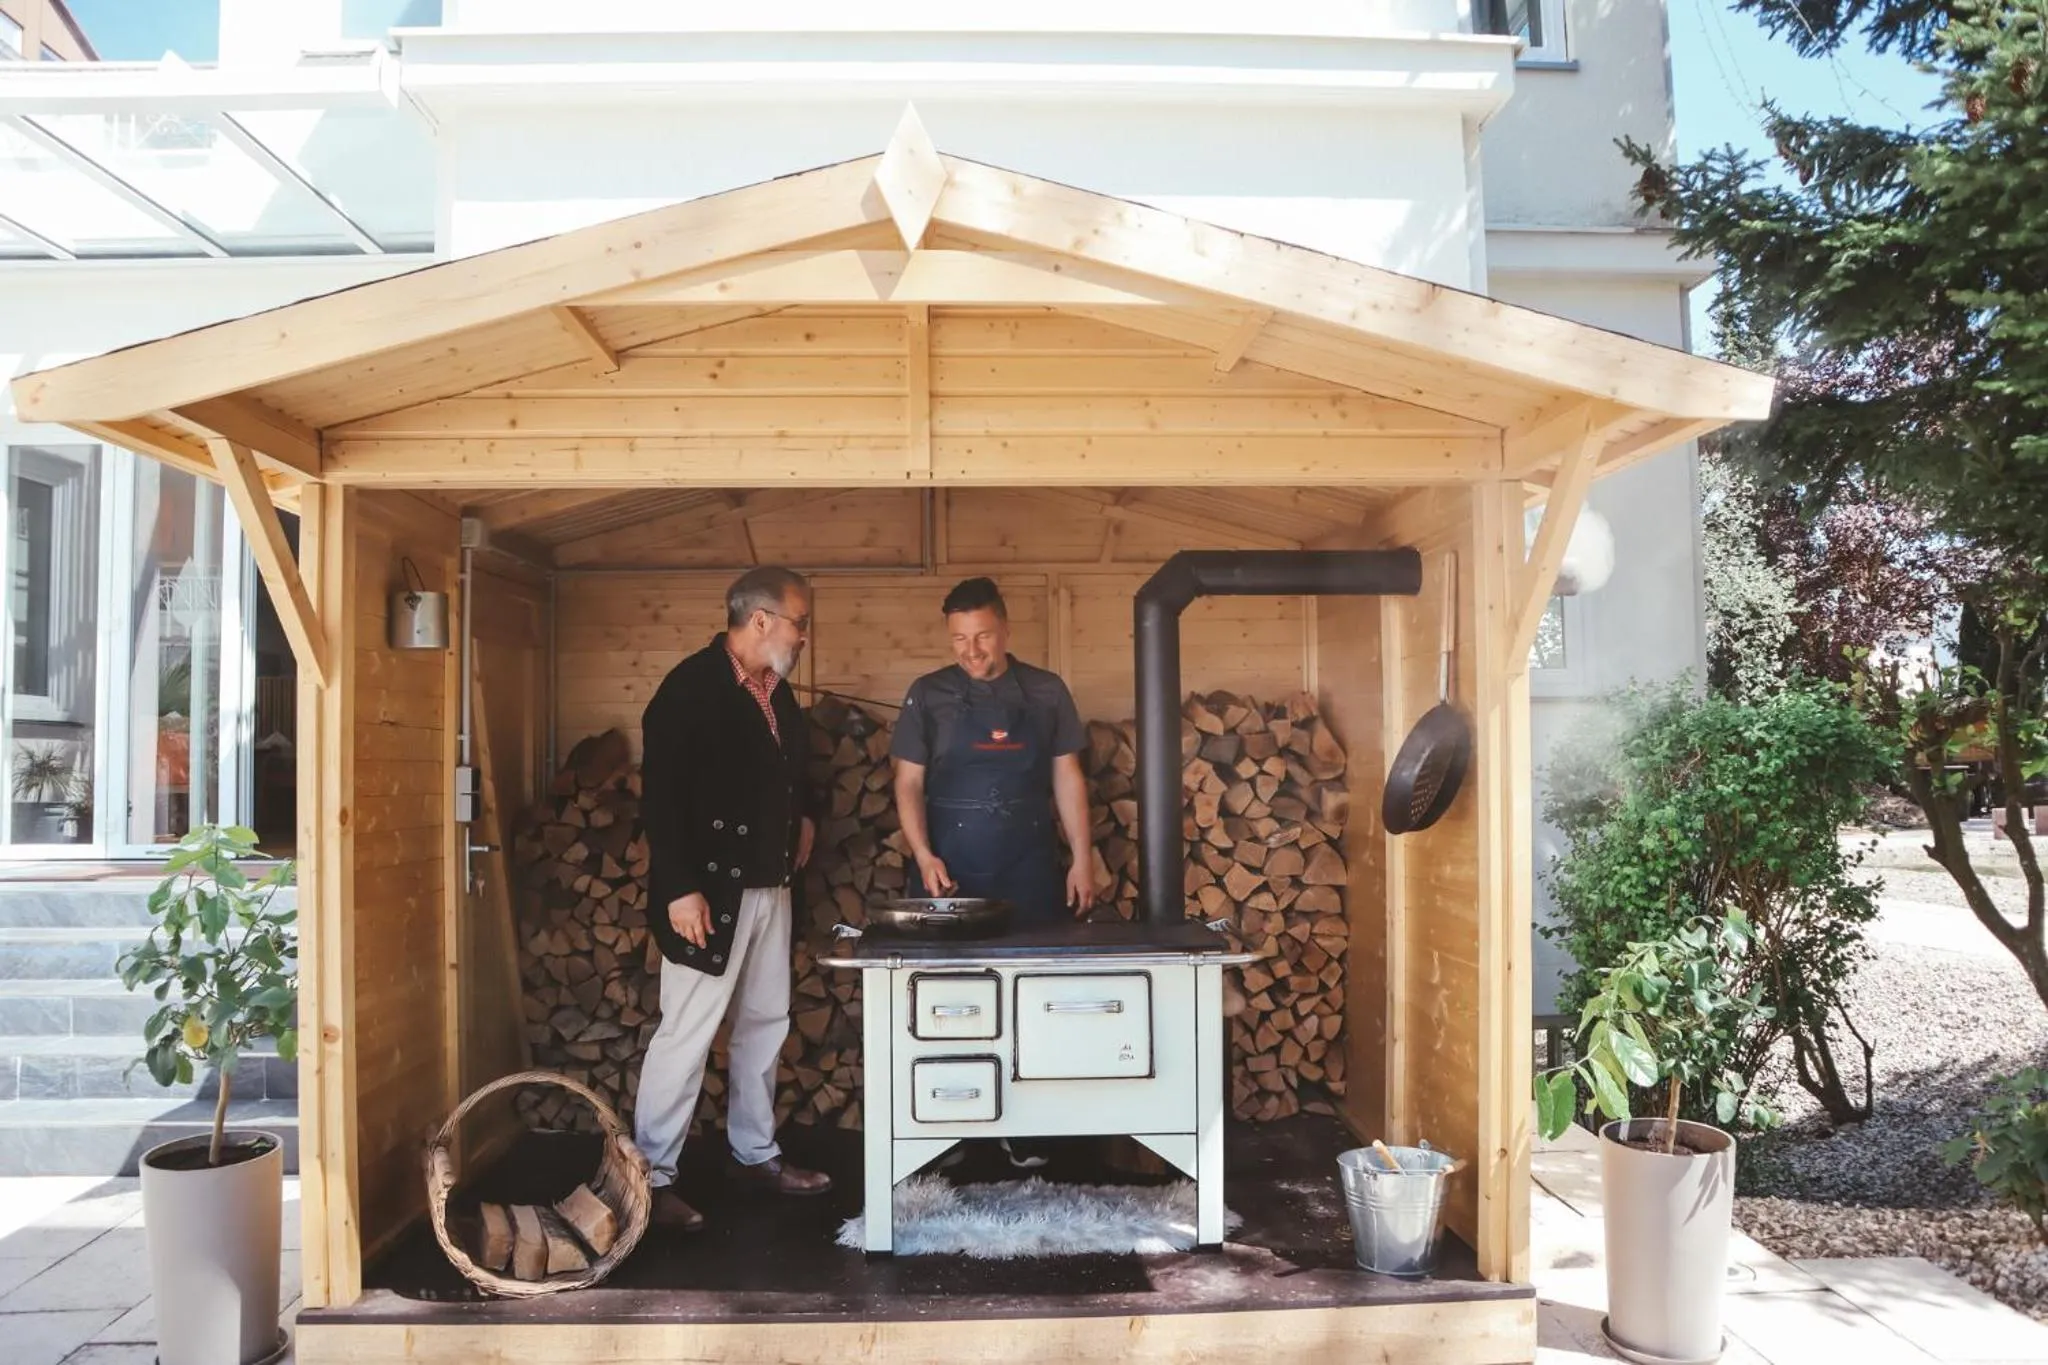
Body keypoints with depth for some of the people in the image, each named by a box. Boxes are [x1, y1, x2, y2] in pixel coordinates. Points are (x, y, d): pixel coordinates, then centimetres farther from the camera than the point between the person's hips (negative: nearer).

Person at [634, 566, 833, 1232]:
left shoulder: (777, 691, 11)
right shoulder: (691, 686, -14)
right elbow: (661, 794, -19)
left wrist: (805, 815, 6)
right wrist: (679, 888, -22)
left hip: (769, 886, 9)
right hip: (708, 891, -9)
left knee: (765, 1023, 16)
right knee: (687, 1032, -3)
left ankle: (755, 1153, 30)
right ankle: (651, 1176, 9)